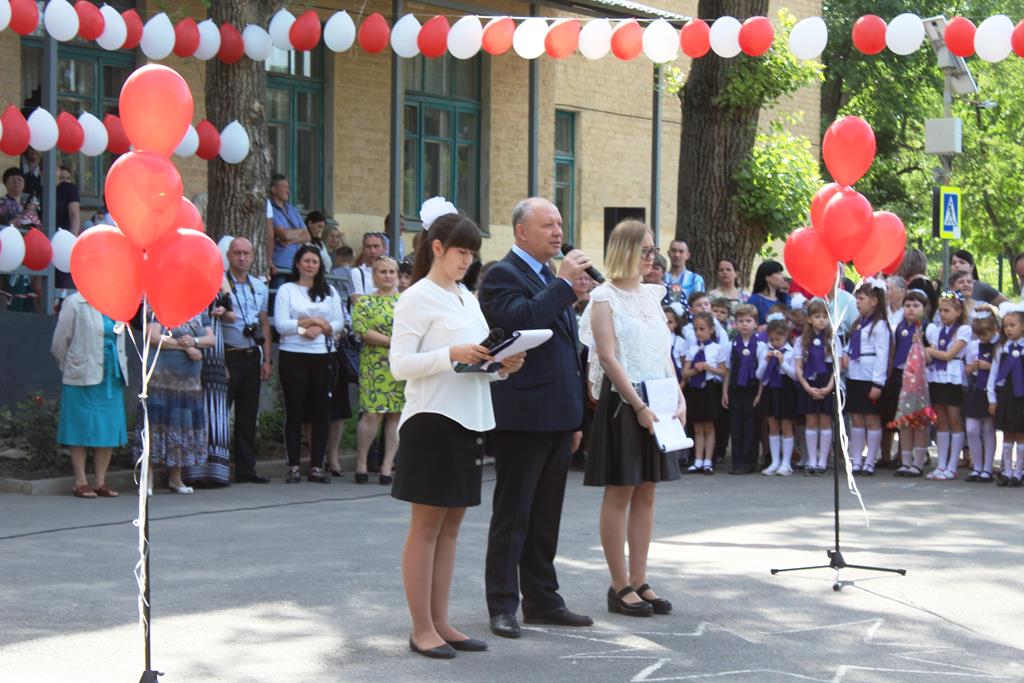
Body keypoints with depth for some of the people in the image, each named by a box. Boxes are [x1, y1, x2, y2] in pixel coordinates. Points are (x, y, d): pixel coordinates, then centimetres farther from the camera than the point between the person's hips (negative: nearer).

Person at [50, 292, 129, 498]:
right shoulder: (75, 303, -8)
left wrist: (119, 369, 13)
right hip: (83, 378, -6)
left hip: (112, 377, 6)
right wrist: (70, 368, 3)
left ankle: (101, 482, 12)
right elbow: (60, 341, -6)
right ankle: (81, 483, 4)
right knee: (82, 427, -1)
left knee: (109, 428, 5)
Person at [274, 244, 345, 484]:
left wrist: (319, 328, -11)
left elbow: (339, 324, 7)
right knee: (294, 412, -1)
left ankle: (317, 467, 6)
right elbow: (280, 325, -6)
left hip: (322, 357, 3)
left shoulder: (329, 292, 15)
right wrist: (314, 322, -8)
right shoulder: (287, 290, 5)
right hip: (293, 356, -3)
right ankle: (293, 467, 2)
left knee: (321, 412, 1)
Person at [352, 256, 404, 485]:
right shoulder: (365, 301, 5)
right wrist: (391, 342, -14)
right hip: (375, 365, -3)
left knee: (396, 415, 0)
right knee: (372, 413, -11)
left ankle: (387, 465, 4)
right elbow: (362, 330, -7)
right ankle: (361, 463, 0)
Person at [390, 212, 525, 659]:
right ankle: (422, 629, 0)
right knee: (426, 526, -3)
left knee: (451, 524, 9)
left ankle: (440, 622, 14)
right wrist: (452, 354, -26)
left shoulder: (468, 299, 17)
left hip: (469, 420, 8)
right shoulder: (417, 299, -7)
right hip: (432, 419, -8)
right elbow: (400, 365, -14)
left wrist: (503, 366, 0)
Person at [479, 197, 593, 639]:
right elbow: (520, 319, -29)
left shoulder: (553, 278, 18)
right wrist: (564, 284, -22)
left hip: (557, 416, 8)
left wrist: (575, 415, 20)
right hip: (522, 416, -8)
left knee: (546, 516, 13)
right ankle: (502, 606, 5)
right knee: (512, 515, -1)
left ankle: (542, 601, 21)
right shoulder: (504, 274, -9)